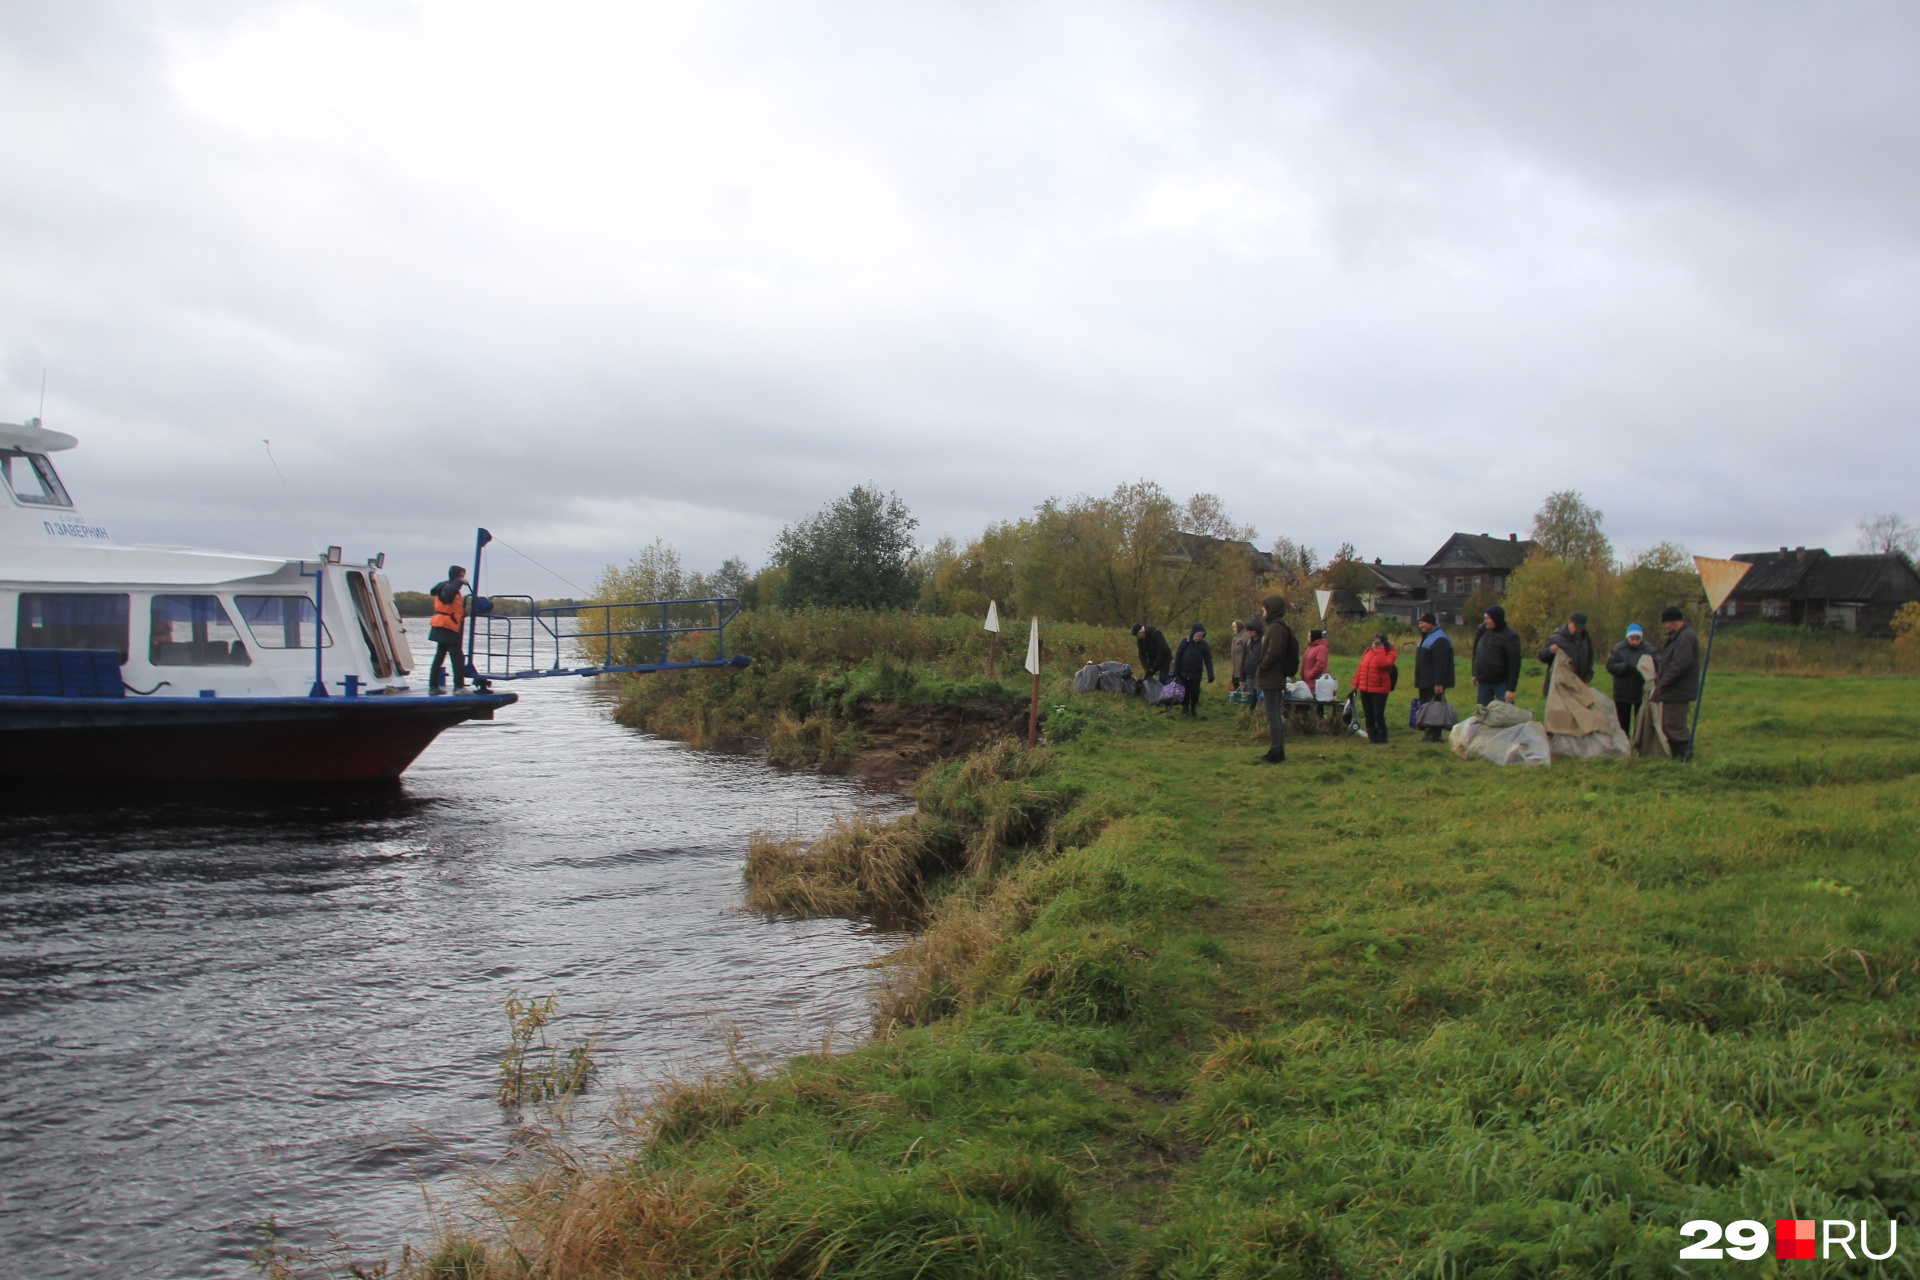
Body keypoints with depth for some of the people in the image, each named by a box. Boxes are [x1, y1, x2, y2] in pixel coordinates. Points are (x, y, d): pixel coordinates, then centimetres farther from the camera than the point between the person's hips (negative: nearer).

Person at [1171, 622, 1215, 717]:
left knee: (1195, 692, 2)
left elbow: (1208, 661, -1)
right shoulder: (1185, 642, -9)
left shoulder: (1204, 645, -4)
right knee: (1185, 692, 4)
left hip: (1196, 674, 1)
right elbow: (1178, 657, -5)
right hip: (1184, 673, -1)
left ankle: (1193, 707, 28)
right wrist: (1176, 673, -7)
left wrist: (1210, 675, -8)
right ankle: (1185, 709, 21)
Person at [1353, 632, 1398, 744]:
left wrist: (1380, 649, -21)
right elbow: (1360, 668, 15)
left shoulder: (1390, 652, -5)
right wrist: (1355, 685, 14)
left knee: (1378, 715, -8)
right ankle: (1372, 738, 18)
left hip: (1379, 690, -6)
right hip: (1364, 689, 6)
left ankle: (1382, 739, 4)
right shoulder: (1368, 651, 12)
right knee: (1369, 715, 10)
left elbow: (1383, 663, -27)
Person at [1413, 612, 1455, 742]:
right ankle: (1429, 735, 18)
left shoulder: (1439, 639, -17)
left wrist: (1439, 683, -28)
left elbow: (1441, 664, -24)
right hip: (1425, 683, 11)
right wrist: (1418, 681, 24)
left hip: (1434, 684, -11)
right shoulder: (1427, 637, 18)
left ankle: (1433, 736, -6)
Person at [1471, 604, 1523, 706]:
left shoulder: (1510, 636, -14)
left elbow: (1514, 664, -15)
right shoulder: (1482, 630, 1)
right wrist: (1475, 674, 11)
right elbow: (1475, 653, 14)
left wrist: (1511, 689, -17)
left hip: (1502, 683, -5)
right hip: (1483, 682, 5)